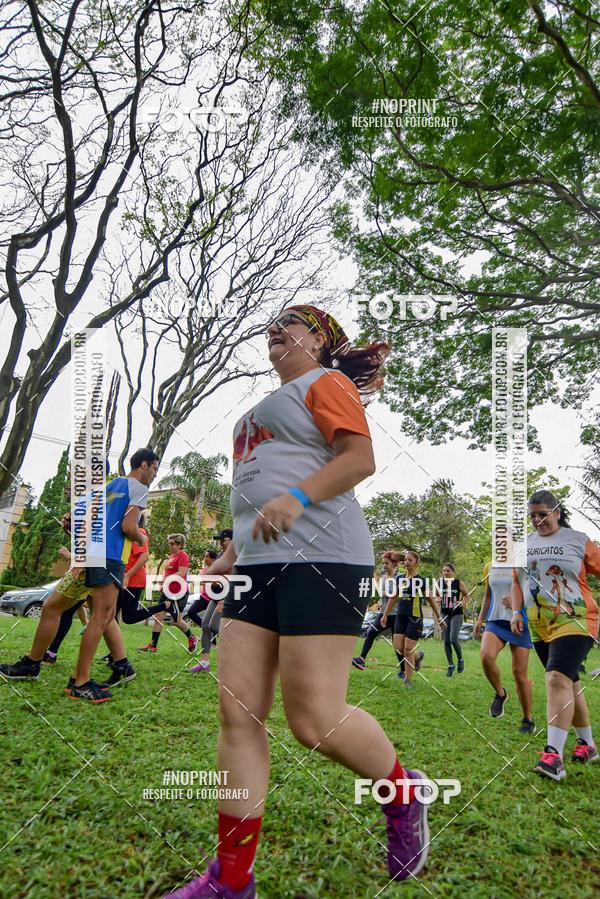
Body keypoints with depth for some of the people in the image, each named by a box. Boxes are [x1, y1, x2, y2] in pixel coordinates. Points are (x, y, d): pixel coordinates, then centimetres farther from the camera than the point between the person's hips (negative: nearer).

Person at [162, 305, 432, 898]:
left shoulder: (326, 382, 4)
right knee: (238, 712, 3)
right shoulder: (272, 404, 30)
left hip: (319, 559, -9)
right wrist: (228, 557, 27)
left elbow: (360, 458, -10)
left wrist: (295, 497, -24)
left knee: (315, 722, -9)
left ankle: (402, 795, 22)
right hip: (262, 564, 9)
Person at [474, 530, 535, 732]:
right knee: (486, 655, -25)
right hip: (496, 622, 3)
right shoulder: (489, 568, 12)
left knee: (519, 674, -2)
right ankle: (500, 693, 2)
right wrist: (480, 619, 12)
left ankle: (528, 720, 19)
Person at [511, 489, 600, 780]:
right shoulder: (525, 544, 11)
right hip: (539, 625, 5)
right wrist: (517, 612, 6)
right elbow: (517, 582, 18)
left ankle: (553, 755, -21)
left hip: (574, 621, -5)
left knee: (557, 678, -21)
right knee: (569, 683, 15)